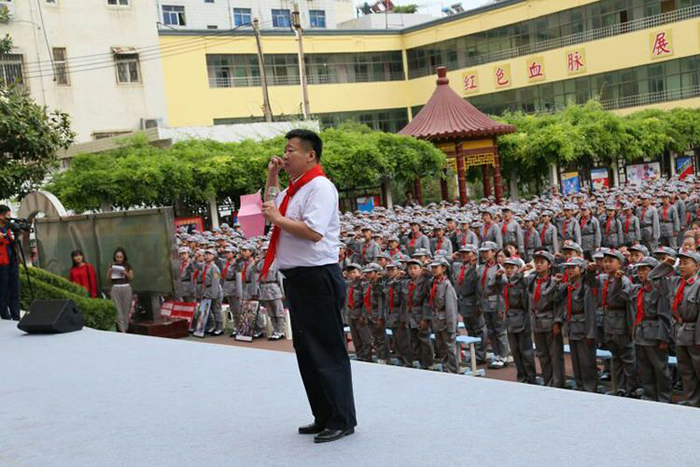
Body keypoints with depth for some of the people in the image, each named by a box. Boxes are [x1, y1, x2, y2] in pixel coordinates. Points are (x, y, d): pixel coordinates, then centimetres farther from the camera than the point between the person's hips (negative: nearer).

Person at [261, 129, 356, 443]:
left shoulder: (320, 187, -14)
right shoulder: (294, 189, 16)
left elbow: (313, 231, -27)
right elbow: (268, 209, 32)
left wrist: (278, 218, -16)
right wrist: (271, 178, 19)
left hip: (317, 278, -11)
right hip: (297, 278, 11)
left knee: (327, 351, -4)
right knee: (306, 350, 16)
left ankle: (342, 420, 6)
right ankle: (324, 418, 26)